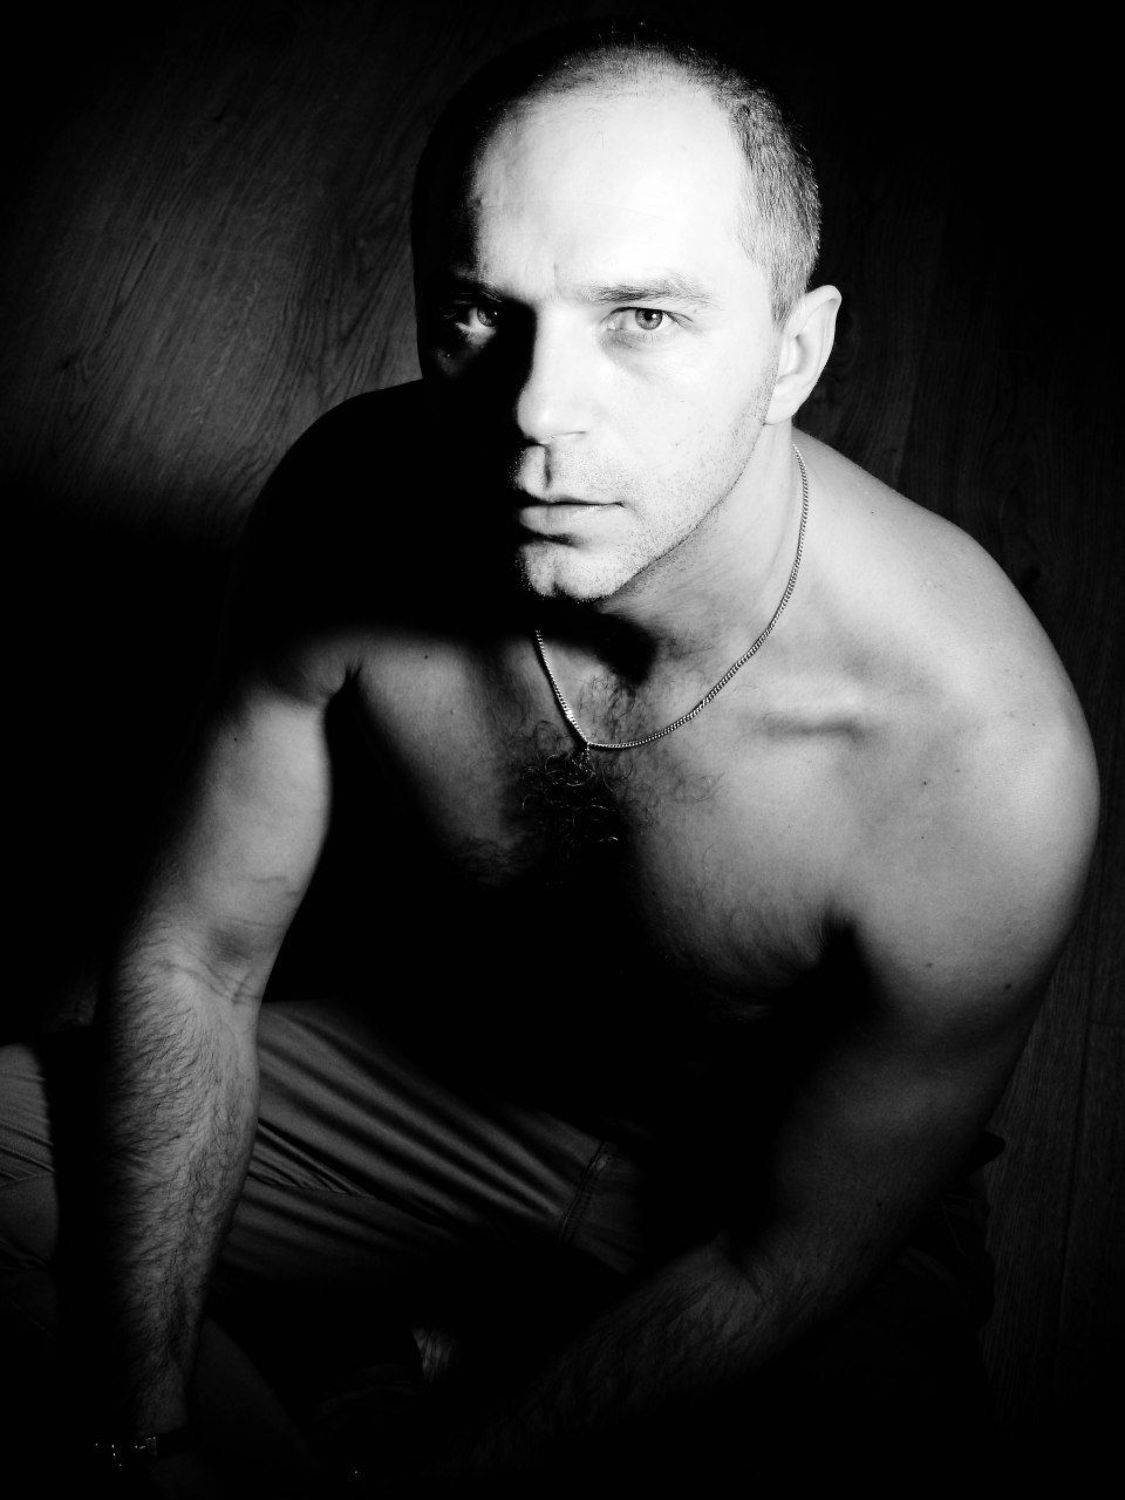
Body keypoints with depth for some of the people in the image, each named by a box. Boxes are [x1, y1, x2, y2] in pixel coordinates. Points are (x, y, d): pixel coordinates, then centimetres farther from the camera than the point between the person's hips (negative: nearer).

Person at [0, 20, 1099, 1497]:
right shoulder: (356, 506, -23)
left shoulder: (981, 763, -33)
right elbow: (193, 957, -11)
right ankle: (352, 1374, 10)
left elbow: (784, 1269, -20)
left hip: (752, 1195, -1)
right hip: (408, 1081, 2)